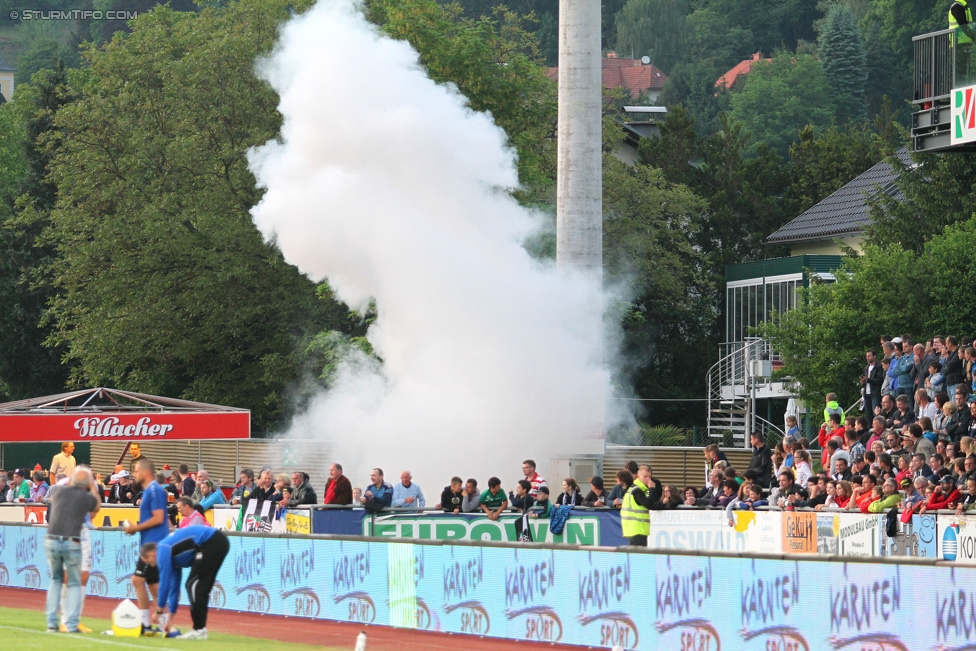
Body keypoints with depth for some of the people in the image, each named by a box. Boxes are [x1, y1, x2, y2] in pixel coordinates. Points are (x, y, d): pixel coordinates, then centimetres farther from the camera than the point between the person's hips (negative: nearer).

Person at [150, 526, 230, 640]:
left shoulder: (163, 550, -3)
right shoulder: (172, 556, 24)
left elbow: (165, 582, -4)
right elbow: (174, 587, 30)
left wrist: (159, 610, 8)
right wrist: (170, 618, 33)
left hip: (212, 543, -10)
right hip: (219, 542, 10)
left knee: (193, 584, -4)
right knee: (200, 587, 14)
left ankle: (199, 630, -3)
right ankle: (199, 628, 15)